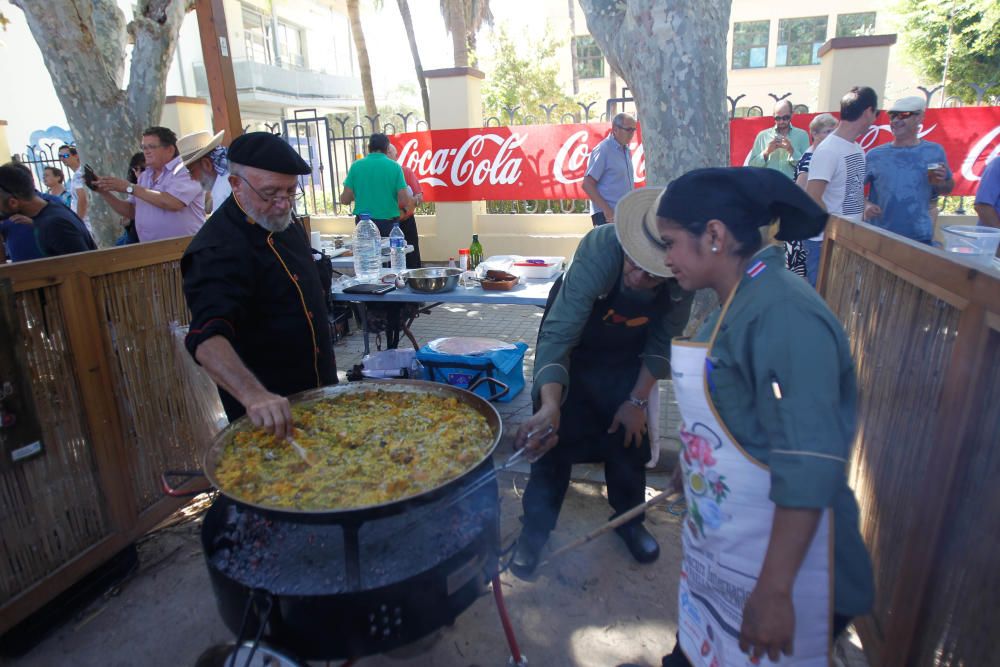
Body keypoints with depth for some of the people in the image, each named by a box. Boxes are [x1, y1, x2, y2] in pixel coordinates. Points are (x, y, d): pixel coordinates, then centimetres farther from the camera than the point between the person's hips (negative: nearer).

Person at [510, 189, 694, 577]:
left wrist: (638, 401, -10)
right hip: (573, 348, -2)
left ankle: (629, 518, 34)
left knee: (629, 435, 7)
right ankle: (535, 528, 18)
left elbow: (662, 343, -11)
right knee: (554, 437, -3)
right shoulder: (599, 249, -39)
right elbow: (556, 335, -42)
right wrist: (550, 405, -54)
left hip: (627, 357, 3)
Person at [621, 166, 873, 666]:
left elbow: (809, 471, -28)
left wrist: (774, 591, -26)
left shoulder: (785, 316, -25)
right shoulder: (737, 302, 4)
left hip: (778, 559, -8)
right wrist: (690, 465, 27)